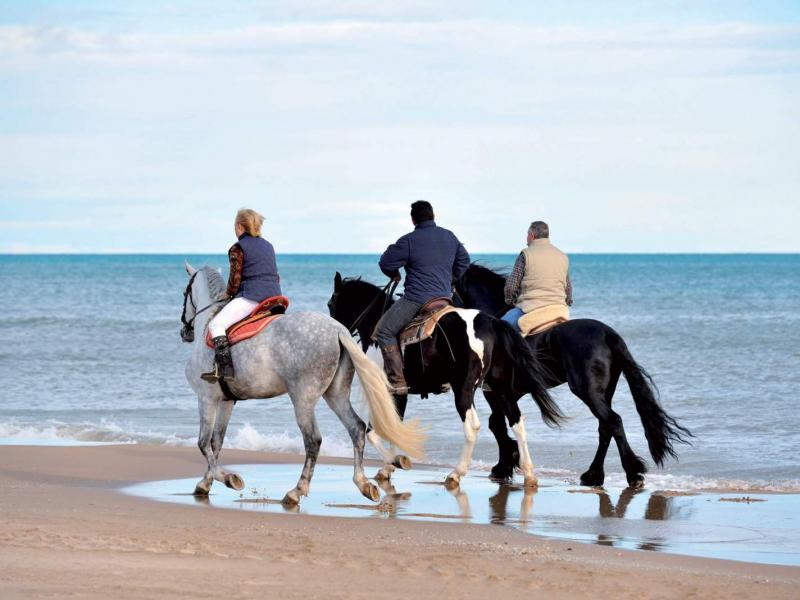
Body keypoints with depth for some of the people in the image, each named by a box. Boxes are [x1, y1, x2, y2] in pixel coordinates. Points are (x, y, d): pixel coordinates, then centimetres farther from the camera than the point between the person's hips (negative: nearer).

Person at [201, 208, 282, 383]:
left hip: (251, 297, -8)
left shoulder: (237, 249, -1)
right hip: (275, 295, 8)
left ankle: (225, 368, -27)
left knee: (216, 324, -12)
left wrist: (228, 294, 14)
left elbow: (235, 279, -6)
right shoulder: (268, 246, 21)